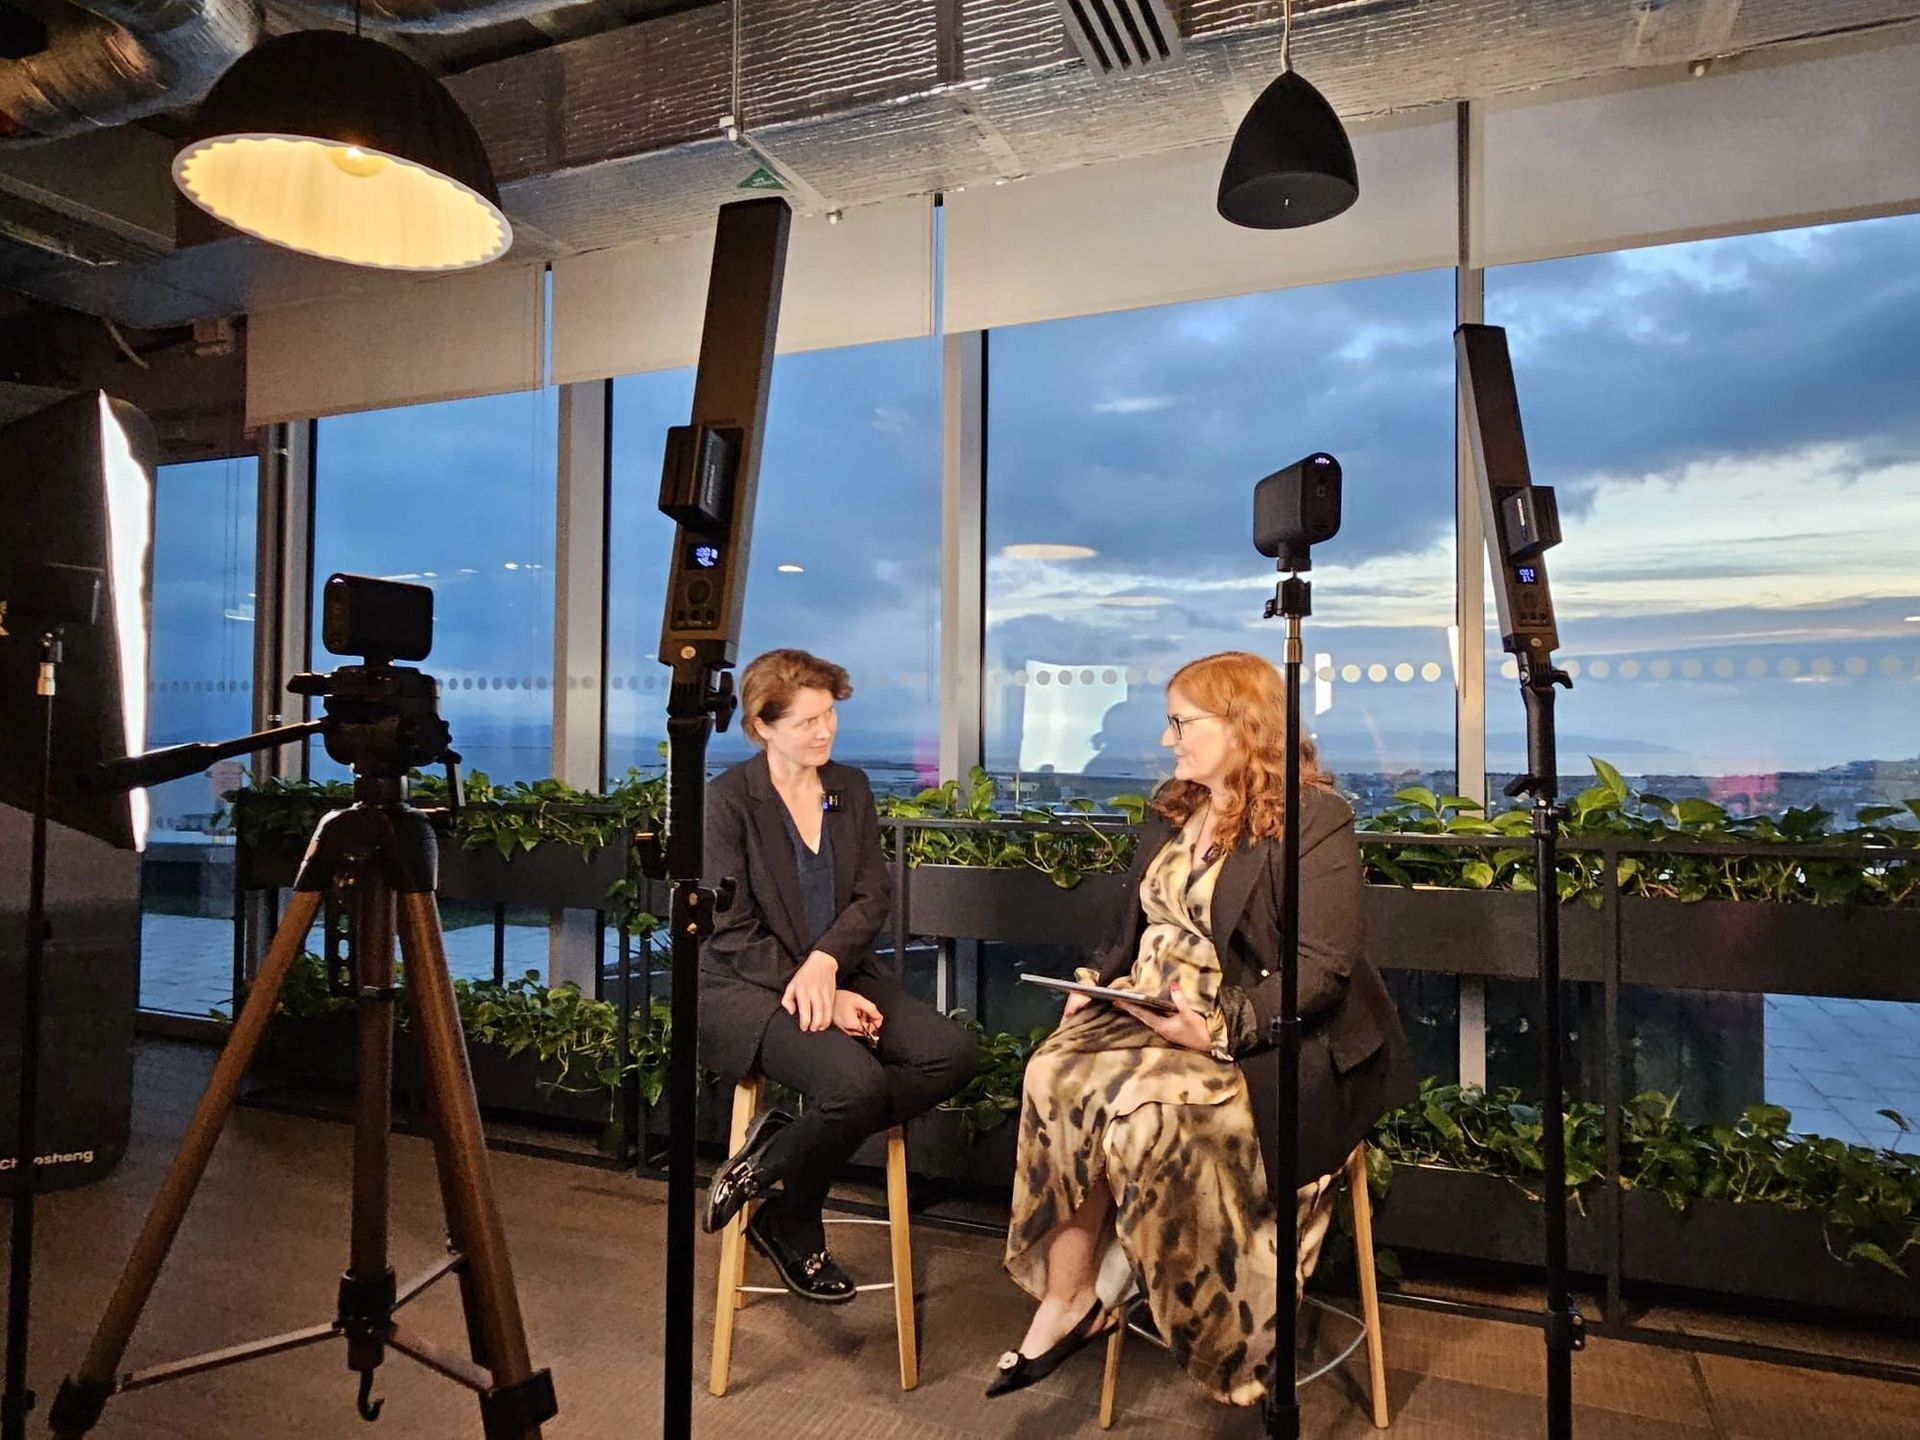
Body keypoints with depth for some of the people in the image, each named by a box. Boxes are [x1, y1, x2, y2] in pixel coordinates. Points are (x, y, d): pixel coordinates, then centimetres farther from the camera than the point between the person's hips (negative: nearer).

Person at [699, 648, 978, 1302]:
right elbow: (733, 931, -10)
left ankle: (775, 1158, -5)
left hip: (841, 970, 6)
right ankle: (787, 1224, 1)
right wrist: (824, 1000, -18)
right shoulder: (730, 798, -7)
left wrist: (825, 963, -17)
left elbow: (874, 896, 3)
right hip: (750, 986, -6)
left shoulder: (851, 788, 9)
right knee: (856, 1082, -32)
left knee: (955, 1053, -18)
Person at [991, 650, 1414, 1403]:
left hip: (1262, 1038, -7)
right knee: (1057, 1074, -21)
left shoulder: (1315, 819, -11)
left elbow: (1321, 969, -18)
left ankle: (1099, 1294, -6)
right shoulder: (1171, 809, 13)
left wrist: (1221, 1027, -29)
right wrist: (1096, 980, 1)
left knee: (1143, 1106, -32)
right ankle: (1063, 1302, -12)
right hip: (1150, 1011, 7)